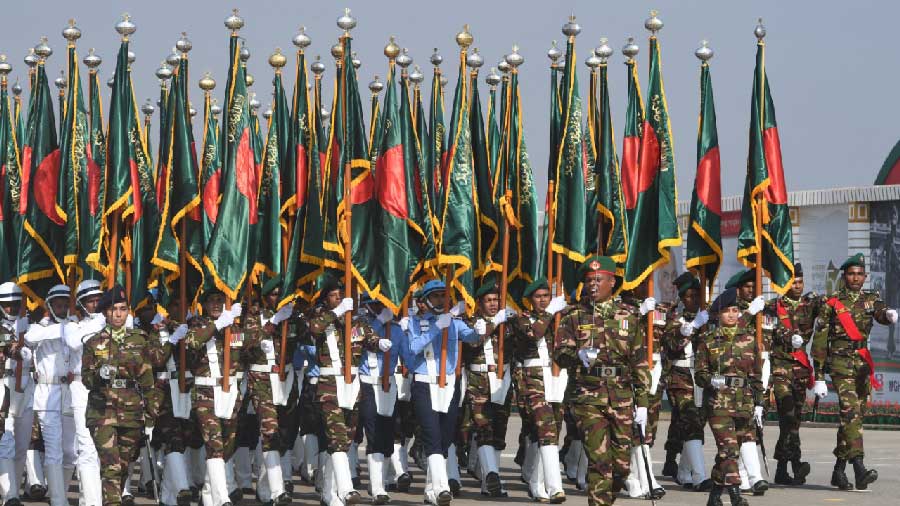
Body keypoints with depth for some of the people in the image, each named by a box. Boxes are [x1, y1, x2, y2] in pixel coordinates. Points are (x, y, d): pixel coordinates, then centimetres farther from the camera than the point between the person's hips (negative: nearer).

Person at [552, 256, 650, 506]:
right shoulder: (574, 315, 7)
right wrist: (579, 356, -25)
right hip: (588, 396, -2)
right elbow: (559, 352, -2)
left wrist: (642, 402, 6)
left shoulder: (627, 317, 10)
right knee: (599, 458, -11)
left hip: (621, 397, 2)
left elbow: (639, 362, 10)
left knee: (622, 461, 6)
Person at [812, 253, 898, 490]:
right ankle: (859, 469, -29)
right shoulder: (831, 303, 2)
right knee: (851, 411, -19)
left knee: (855, 416, 10)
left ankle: (839, 471, 21)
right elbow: (820, 340, 2)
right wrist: (819, 376, -2)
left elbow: (880, 313, -12)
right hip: (840, 363, -5)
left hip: (863, 364, 5)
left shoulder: (871, 299, 12)